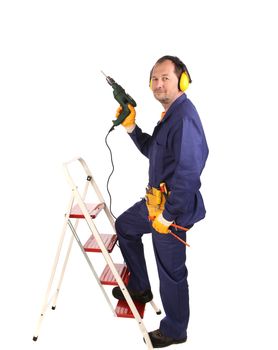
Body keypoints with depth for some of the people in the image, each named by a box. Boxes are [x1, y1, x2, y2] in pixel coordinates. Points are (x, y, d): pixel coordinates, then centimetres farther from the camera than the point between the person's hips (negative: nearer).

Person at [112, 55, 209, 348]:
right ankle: (139, 287, 37)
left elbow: (187, 173, -28)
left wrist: (167, 215, -22)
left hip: (173, 207, -10)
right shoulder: (170, 114, 11)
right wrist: (131, 127, 7)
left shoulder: (184, 117, -22)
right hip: (156, 201, 11)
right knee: (124, 226, 25)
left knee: (171, 271, 5)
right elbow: (151, 150, 20)